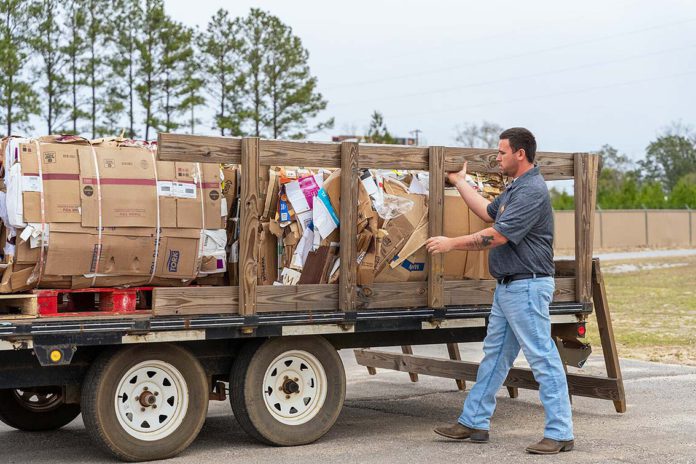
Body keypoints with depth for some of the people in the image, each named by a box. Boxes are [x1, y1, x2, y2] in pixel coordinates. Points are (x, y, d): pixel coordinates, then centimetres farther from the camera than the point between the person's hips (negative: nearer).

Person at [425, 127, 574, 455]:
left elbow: (496, 236, -21)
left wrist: (451, 243, -13)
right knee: (494, 354, 14)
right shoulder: (516, 188, 15)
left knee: (543, 359, -7)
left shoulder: (532, 191, -18)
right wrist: (459, 182, 28)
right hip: (507, 286, 11)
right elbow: (488, 213, 25)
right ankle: (474, 423, 22)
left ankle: (560, 434, -2)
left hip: (527, 286, -11)